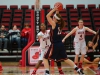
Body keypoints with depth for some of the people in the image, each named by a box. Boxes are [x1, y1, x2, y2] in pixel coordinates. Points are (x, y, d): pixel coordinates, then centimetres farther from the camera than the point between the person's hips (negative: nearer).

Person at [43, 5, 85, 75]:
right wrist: (57, 12, 17)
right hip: (60, 45, 7)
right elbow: (57, 17, 28)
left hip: (55, 45, -7)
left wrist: (54, 9, -8)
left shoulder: (54, 24, -11)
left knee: (45, 58, 4)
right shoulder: (60, 24, 8)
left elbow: (47, 16, -11)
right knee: (65, 59, 17)